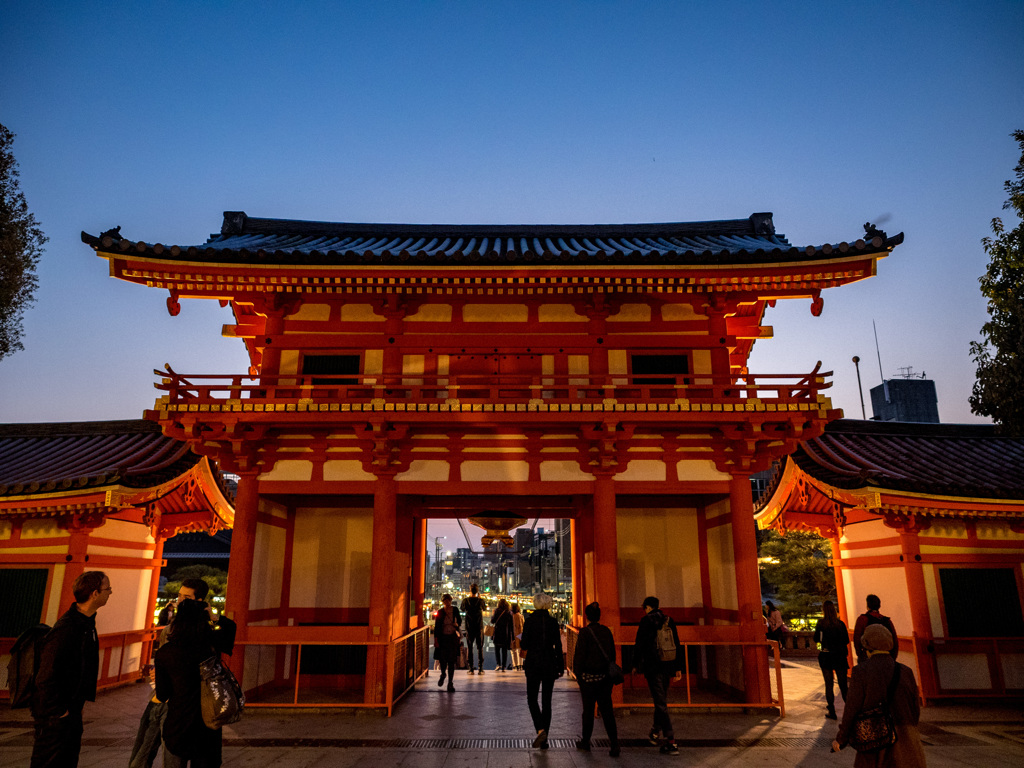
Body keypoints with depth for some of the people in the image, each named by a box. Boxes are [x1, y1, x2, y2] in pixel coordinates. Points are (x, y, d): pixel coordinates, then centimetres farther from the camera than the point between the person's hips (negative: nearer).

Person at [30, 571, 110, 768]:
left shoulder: (87, 622, 4)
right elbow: (46, 676, -27)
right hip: (55, 716, -9)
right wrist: (59, 711, -18)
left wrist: (78, 703, 15)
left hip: (72, 712, 9)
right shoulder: (66, 629, -27)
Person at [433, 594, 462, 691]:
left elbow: (459, 620, 14)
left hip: (453, 638, 1)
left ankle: (450, 683, 9)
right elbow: (436, 627, -2)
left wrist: (457, 624, -10)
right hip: (442, 638, -1)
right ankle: (443, 674, 32)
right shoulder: (440, 612, -4)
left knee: (451, 661, 1)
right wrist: (436, 639, -9)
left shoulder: (455, 610, 1)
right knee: (442, 659, -1)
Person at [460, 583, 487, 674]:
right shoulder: (481, 601, -8)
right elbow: (484, 607, 13)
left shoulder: (466, 601, -7)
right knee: (480, 647, 7)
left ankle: (471, 669, 6)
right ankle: (481, 668, 4)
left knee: (470, 648, 8)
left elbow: (462, 609, 13)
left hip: (469, 627, 0)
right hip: (479, 627, 0)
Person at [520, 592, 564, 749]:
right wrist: (560, 666, 7)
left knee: (532, 698, 10)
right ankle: (544, 738, 13)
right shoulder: (553, 621, -1)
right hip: (550, 663, 3)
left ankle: (540, 730, -11)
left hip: (533, 663, -3)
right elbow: (558, 645, 1)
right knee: (547, 701, 12)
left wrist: (521, 643, 13)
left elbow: (524, 645, -10)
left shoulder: (529, 620, -9)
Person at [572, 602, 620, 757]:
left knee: (588, 710, 10)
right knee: (607, 710, 7)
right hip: (605, 676, 4)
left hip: (589, 676, -4)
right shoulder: (606, 631, 3)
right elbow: (612, 654, 9)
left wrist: (578, 675, -3)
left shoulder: (585, 632, -14)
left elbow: (580, 656, -12)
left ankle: (585, 742, 24)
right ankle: (614, 743, -2)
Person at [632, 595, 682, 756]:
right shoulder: (669, 621, 9)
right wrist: (678, 668, 15)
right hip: (668, 667, 6)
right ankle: (655, 733, 33)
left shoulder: (646, 621, -7)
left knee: (660, 703, -4)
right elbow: (677, 645, 11)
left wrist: (635, 664, 4)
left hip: (652, 667, -6)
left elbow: (639, 644, -8)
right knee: (661, 700, 20)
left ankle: (671, 742, -7)